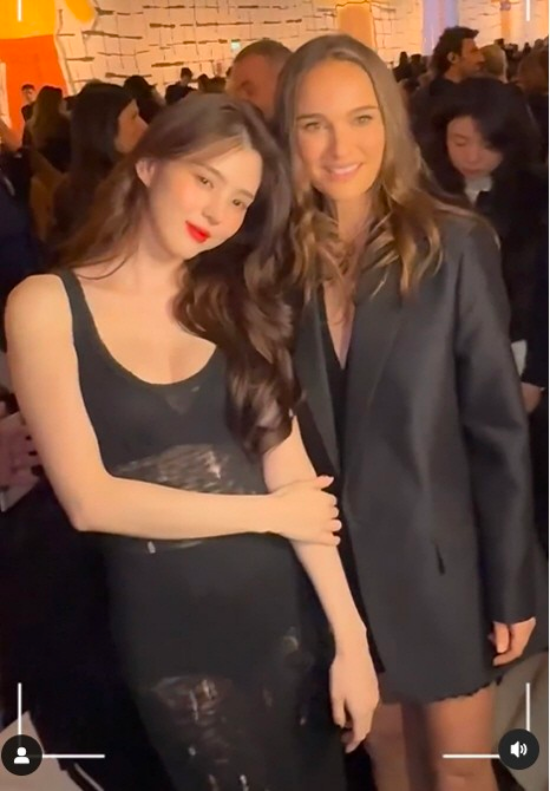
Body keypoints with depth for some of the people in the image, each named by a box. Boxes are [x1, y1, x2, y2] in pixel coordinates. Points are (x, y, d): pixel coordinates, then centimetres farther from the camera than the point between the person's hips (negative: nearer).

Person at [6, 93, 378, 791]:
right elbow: (89, 499, -15)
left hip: (282, 608, 3)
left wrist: (350, 636, -9)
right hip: (166, 629, -3)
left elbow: (291, 470, -4)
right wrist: (272, 513, -10)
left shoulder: (237, 304, 3)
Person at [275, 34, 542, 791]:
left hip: (439, 557, -3)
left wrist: (513, 587, -10)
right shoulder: (280, 257, -4)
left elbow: (500, 427, -11)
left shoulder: (454, 246, -13)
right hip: (333, 559, 3)